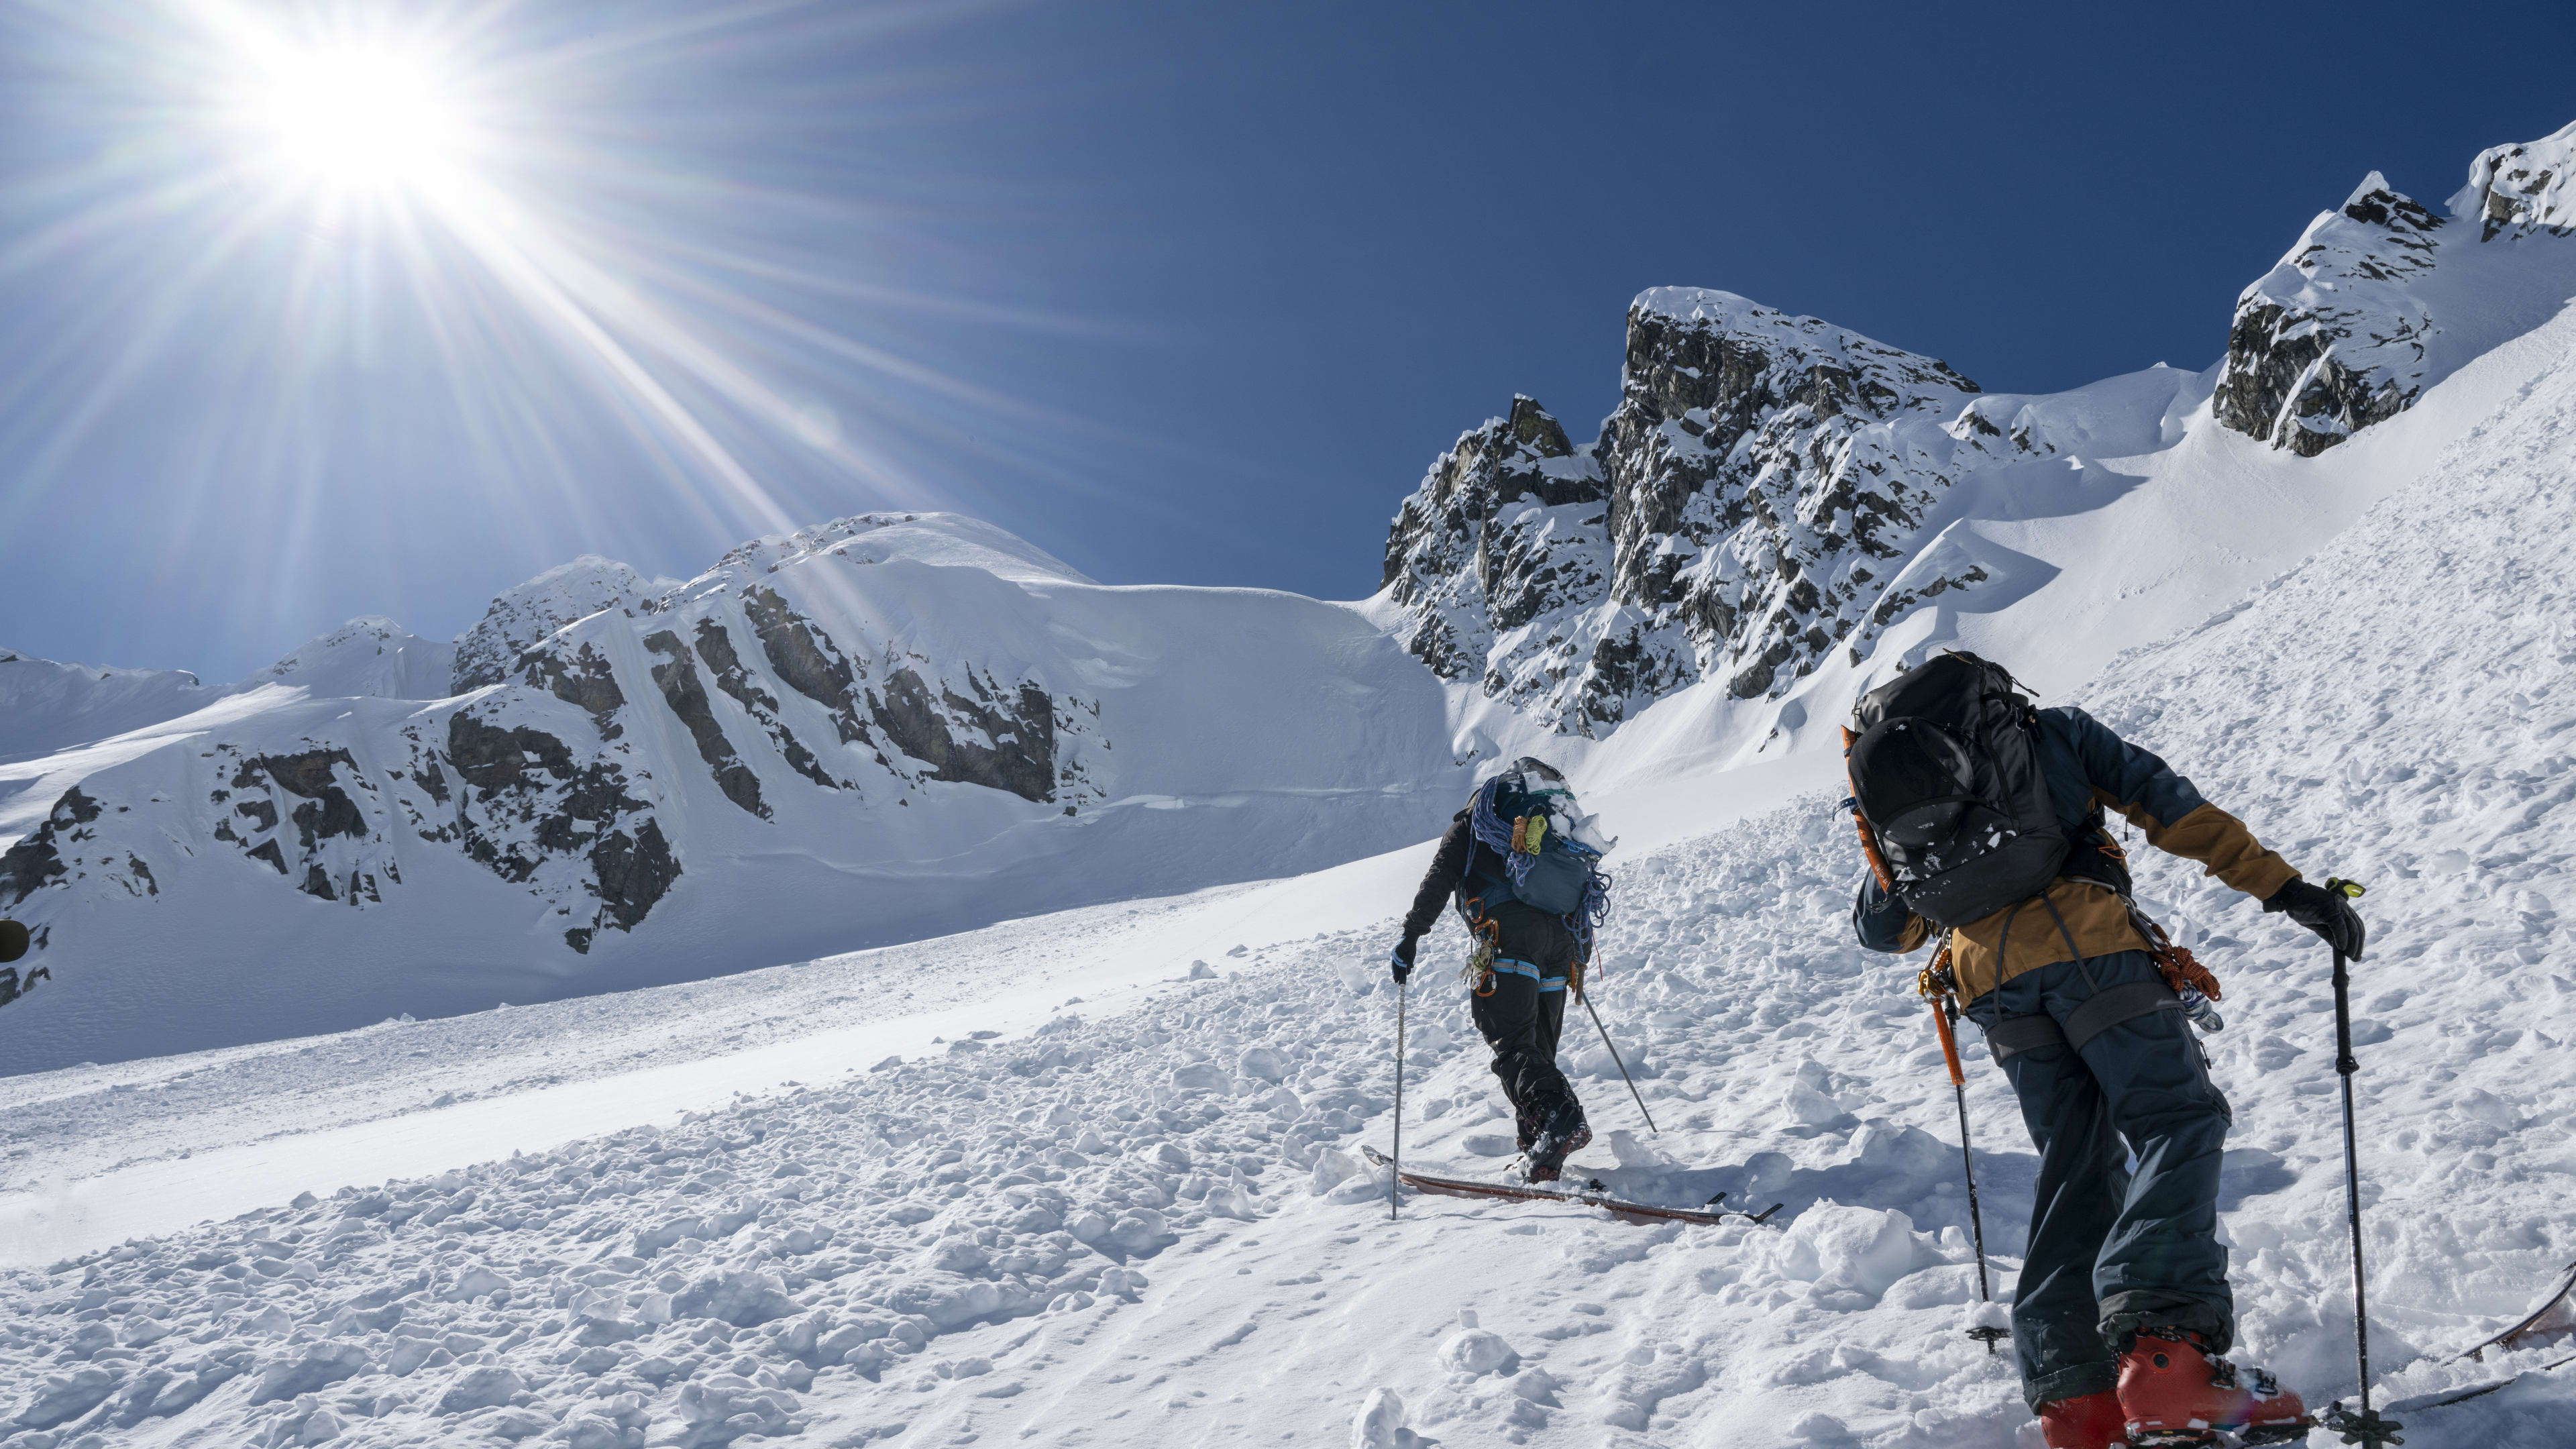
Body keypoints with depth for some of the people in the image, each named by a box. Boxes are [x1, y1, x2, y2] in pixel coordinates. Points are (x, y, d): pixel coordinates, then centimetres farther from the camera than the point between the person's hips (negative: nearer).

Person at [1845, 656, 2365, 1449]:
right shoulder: (2056, 730, 21)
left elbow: (1883, 931, 28)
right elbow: (2170, 806, 9)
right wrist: (2284, 886, 7)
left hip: (1996, 983, 4)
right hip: (2090, 946, -4)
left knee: (2077, 1166, 10)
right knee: (2177, 1121, -3)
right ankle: (2162, 1342, -26)